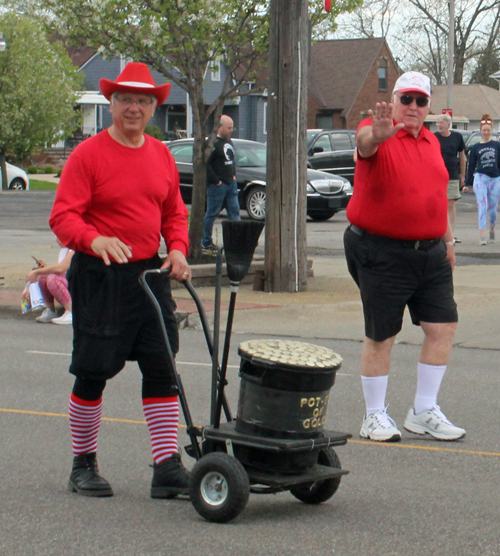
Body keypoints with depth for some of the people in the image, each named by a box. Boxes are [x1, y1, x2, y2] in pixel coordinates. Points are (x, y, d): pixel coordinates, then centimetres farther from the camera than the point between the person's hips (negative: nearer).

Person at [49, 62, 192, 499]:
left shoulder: (161, 156, 11)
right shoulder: (88, 154, -8)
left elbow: (174, 213, 19)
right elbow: (63, 216, -14)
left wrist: (177, 249, 0)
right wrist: (95, 240, -33)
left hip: (150, 274, 5)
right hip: (100, 277, -5)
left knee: (162, 368, 1)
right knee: (93, 372, 1)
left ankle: (167, 467, 5)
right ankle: (83, 466, 16)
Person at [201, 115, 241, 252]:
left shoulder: (228, 141, 14)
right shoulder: (213, 143, -14)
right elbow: (205, 164, -20)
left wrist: (233, 175, 12)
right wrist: (216, 181, -19)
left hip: (231, 183, 8)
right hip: (217, 185, -8)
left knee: (235, 212, 6)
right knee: (212, 214, 0)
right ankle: (206, 242, 8)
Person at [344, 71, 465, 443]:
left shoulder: (431, 142, 13)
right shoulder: (380, 136, -9)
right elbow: (364, 144, -34)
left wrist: (447, 239, 24)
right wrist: (375, 135, -57)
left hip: (430, 252, 7)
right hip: (382, 253, -7)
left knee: (443, 327, 4)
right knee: (381, 336, 1)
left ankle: (424, 412, 16)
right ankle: (375, 416, 14)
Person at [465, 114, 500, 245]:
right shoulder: (476, 148, 6)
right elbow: (471, 166, 9)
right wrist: (468, 183, 6)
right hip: (480, 178, -1)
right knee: (482, 207, -12)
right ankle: (482, 236, -15)